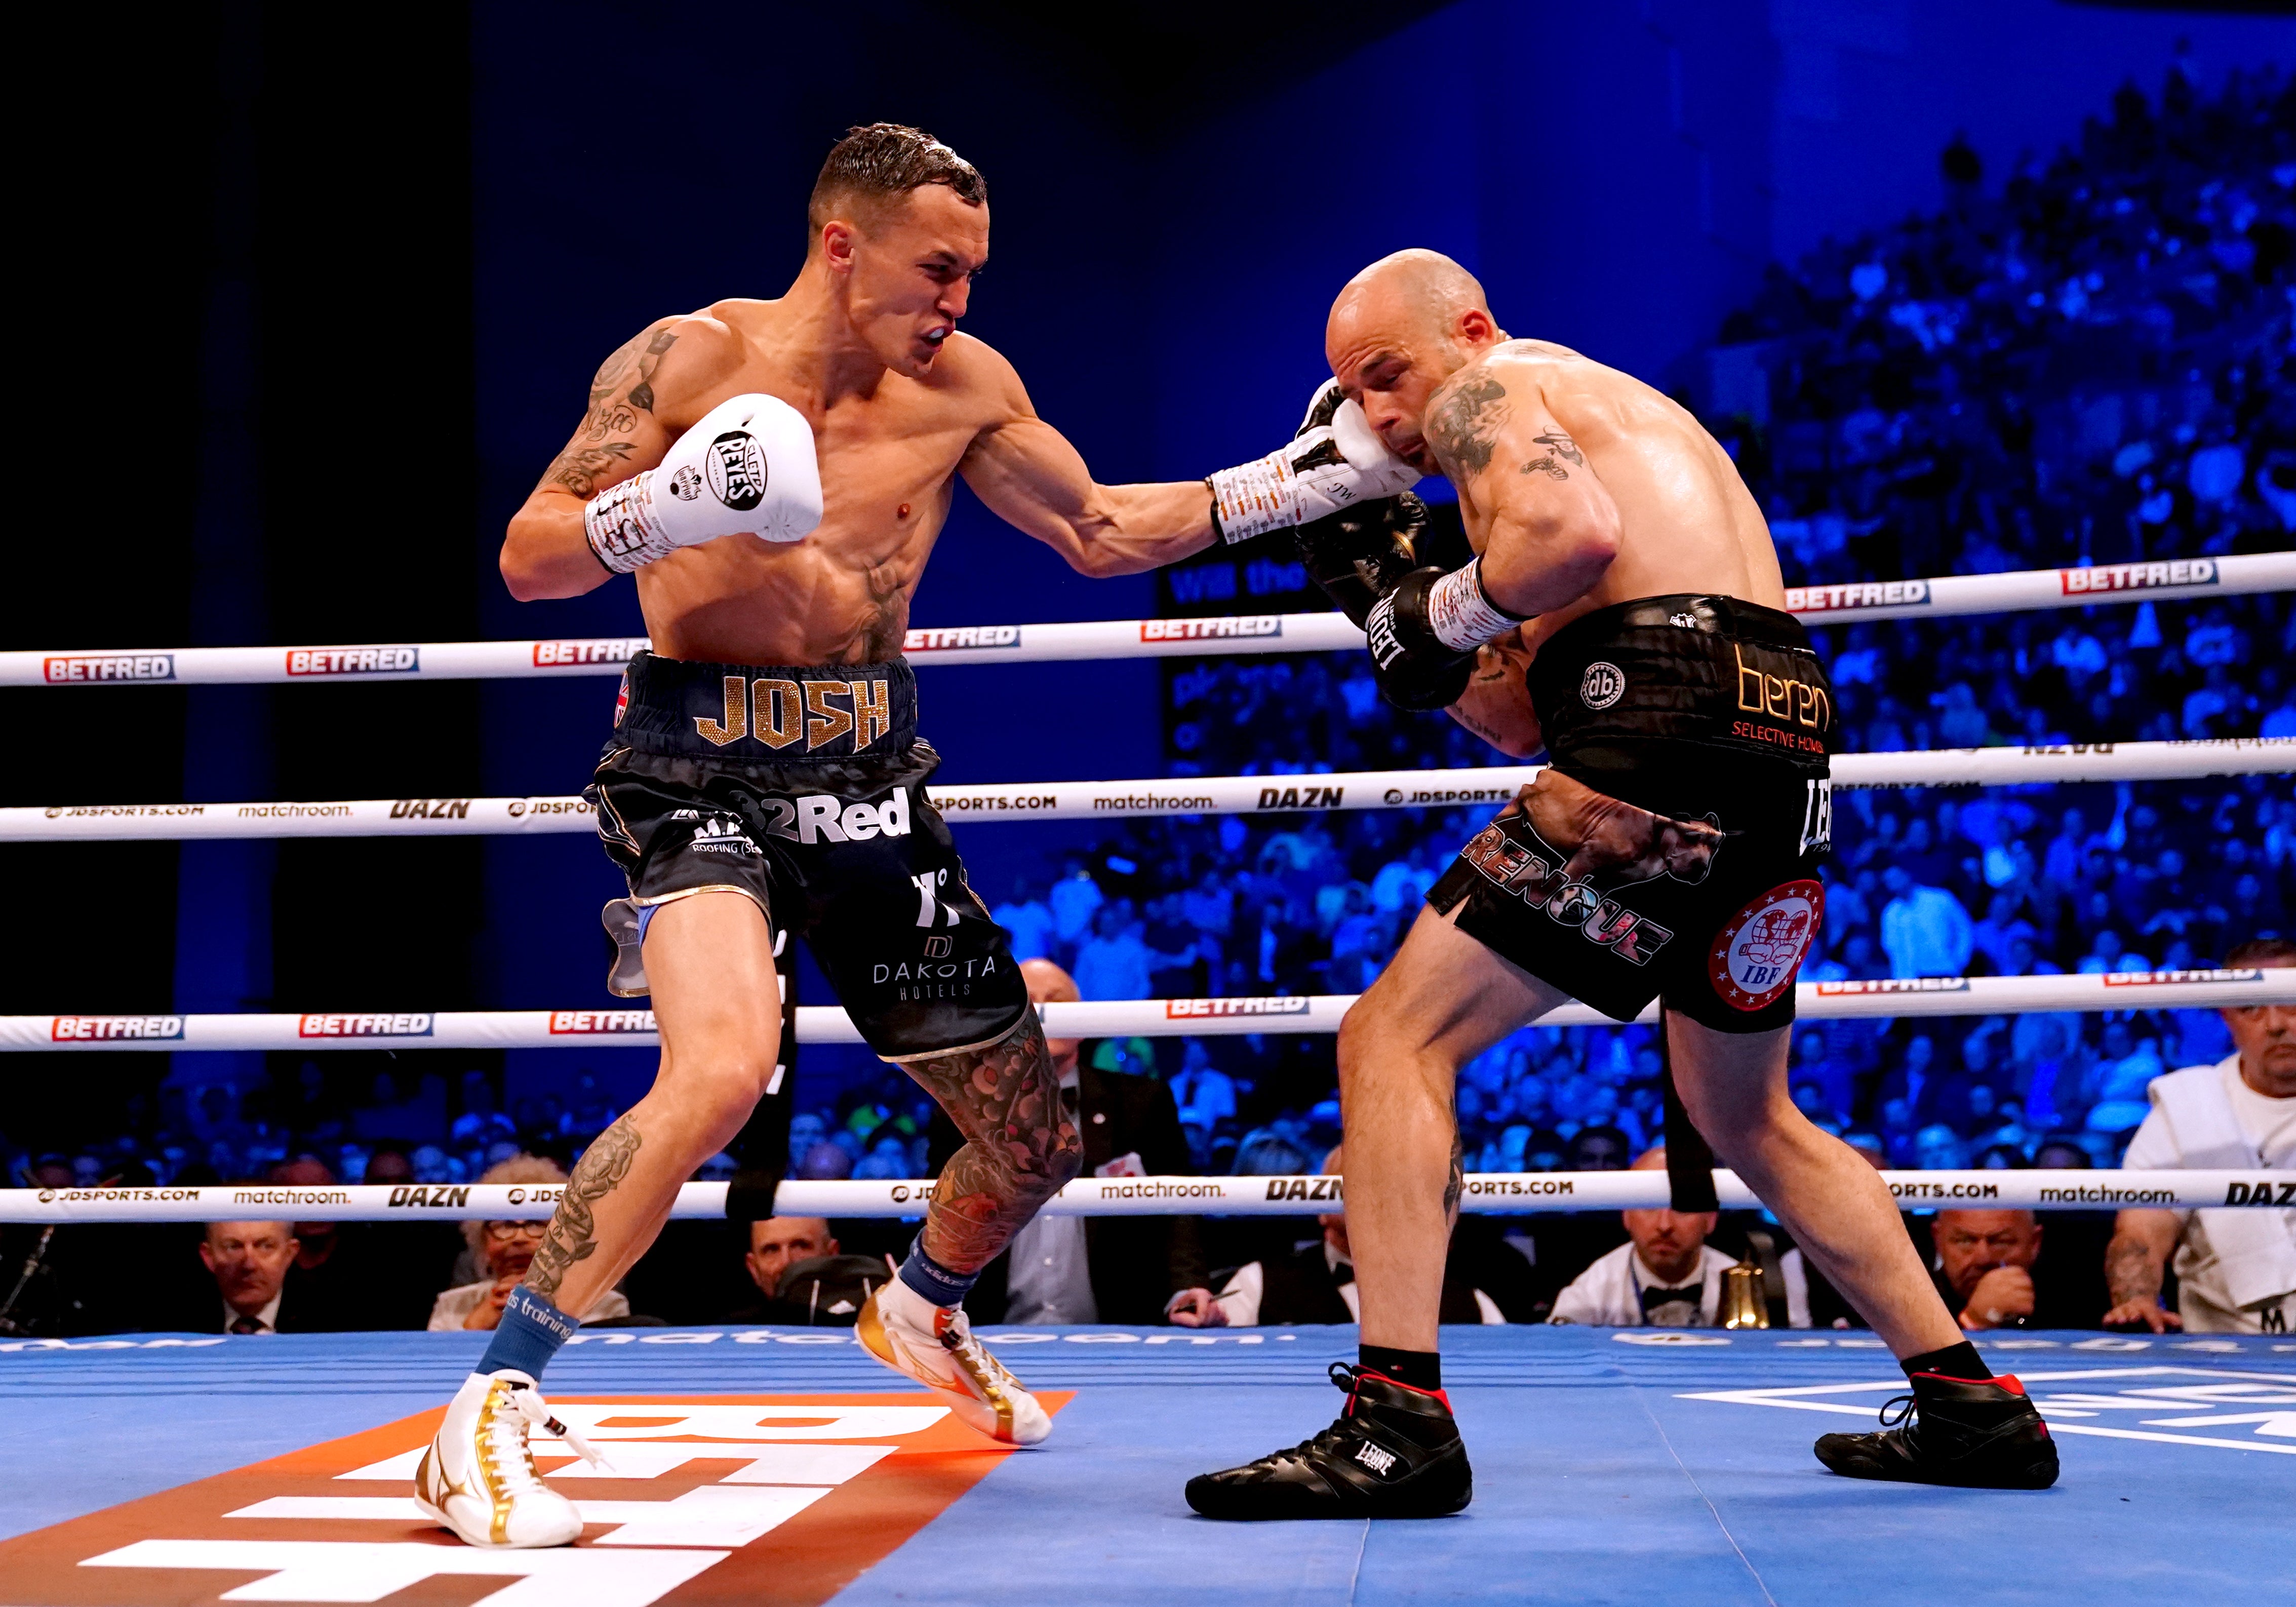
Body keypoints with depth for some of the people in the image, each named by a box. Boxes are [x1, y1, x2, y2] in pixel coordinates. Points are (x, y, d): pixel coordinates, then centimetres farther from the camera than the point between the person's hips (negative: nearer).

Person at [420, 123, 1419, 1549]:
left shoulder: (961, 386, 5)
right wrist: (660, 512, -28)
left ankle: (924, 1311, 46)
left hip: (868, 782, 5)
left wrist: (1325, 473, 9)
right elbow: (530, 560, -7)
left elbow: (1104, 534, 15)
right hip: (706, 771, -5)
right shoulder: (694, 357, -7)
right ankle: (491, 1407, -20)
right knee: (724, 1070, -34)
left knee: (1035, 1145, 10)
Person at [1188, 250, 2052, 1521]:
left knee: (1393, 1041, -6)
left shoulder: (1488, 390, 6)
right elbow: (1523, 714, 28)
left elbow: (1579, 534, -18)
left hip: (1667, 737, -10)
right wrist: (1392, 595, 20)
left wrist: (1438, 612, -4)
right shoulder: (1613, 414, 33)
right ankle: (1975, 1408, 26)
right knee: (1746, 1120, 26)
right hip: (1786, 757, 10)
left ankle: (1396, 1426, -13)